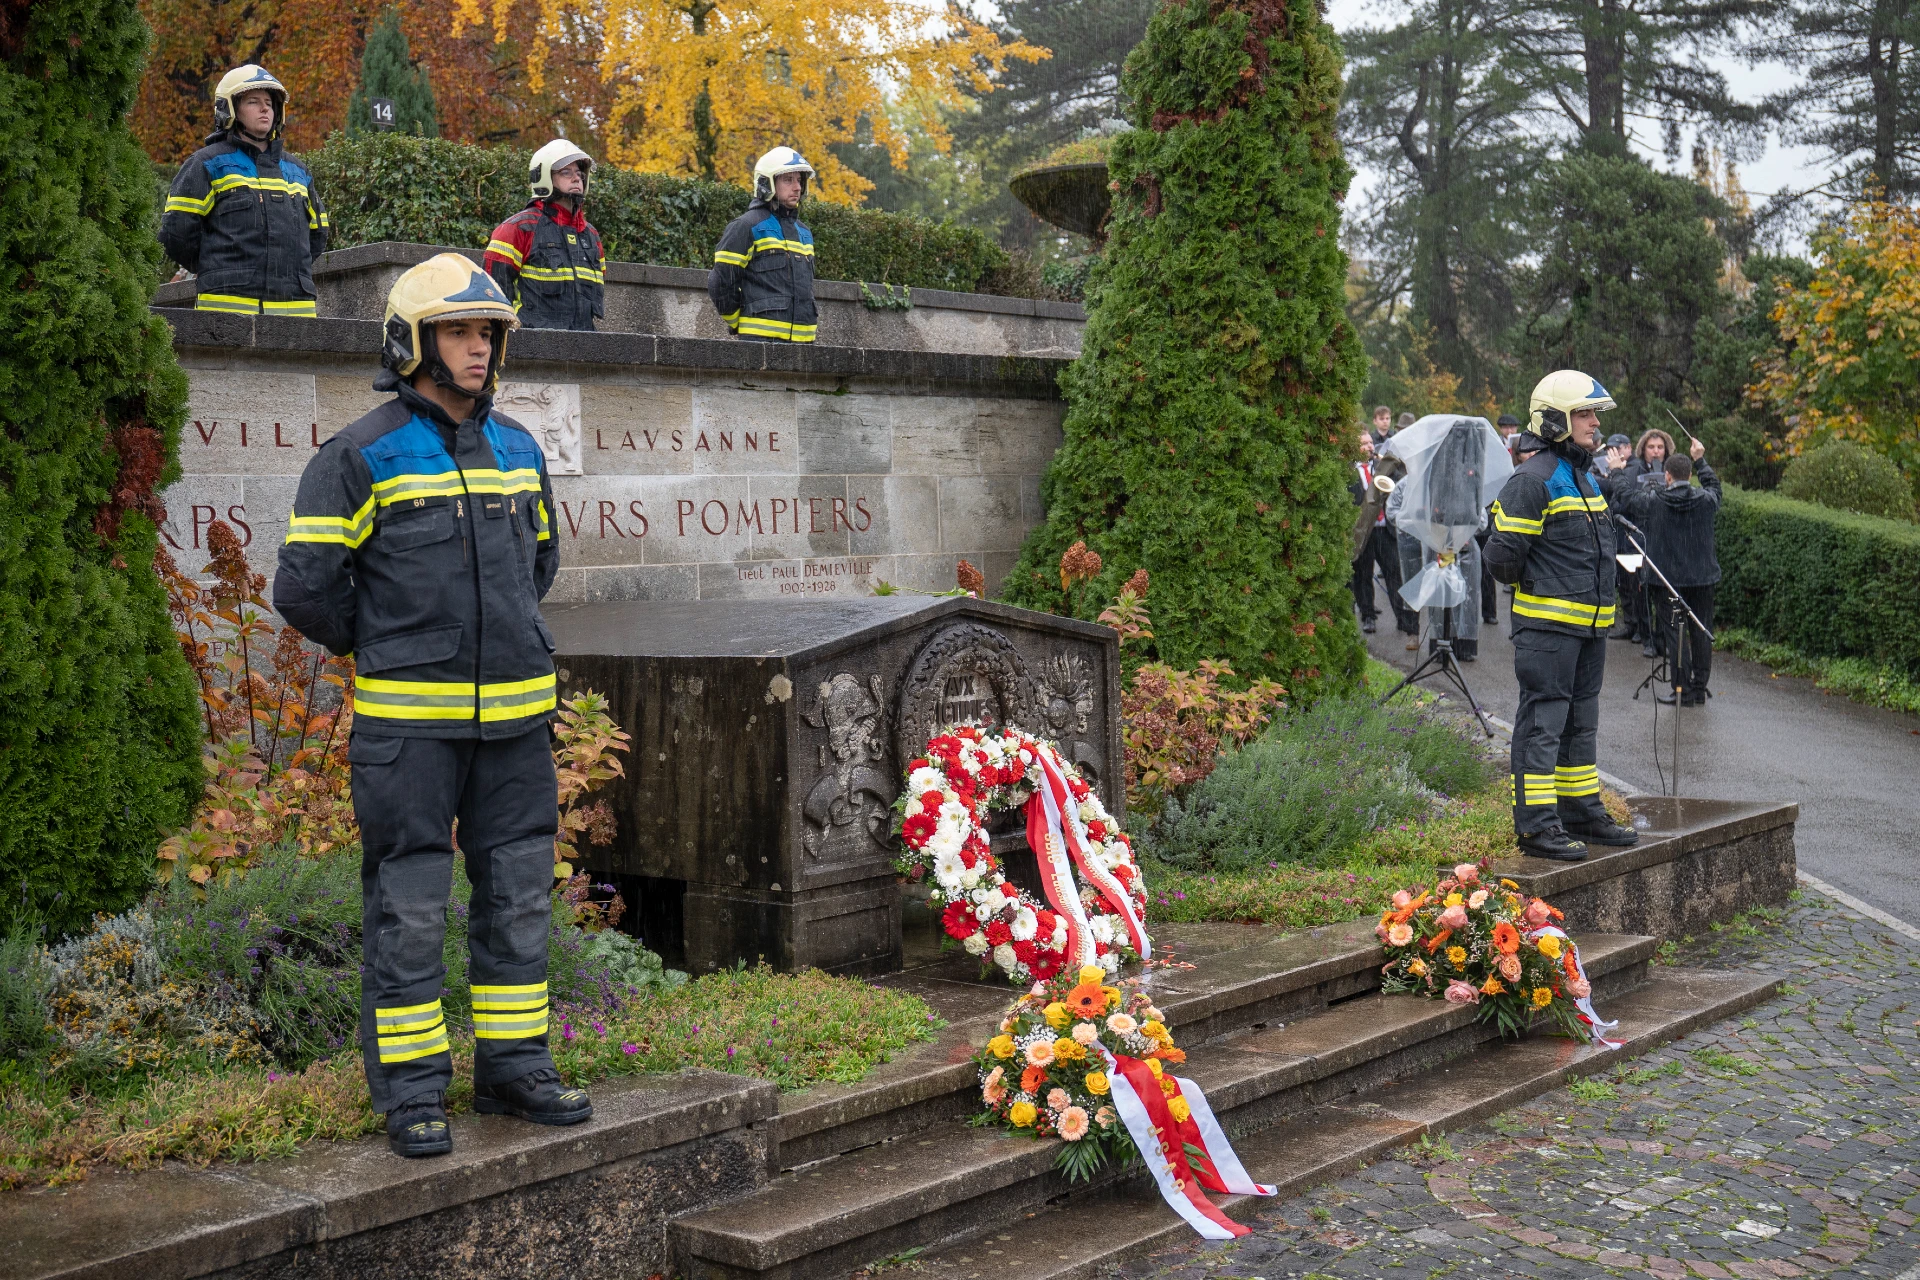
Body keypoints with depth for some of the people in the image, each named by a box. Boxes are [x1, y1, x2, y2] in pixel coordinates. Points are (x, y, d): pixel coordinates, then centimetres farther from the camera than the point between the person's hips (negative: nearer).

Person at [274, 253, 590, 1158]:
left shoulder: (518, 450, 11)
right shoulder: (361, 458, -7)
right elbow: (307, 586, -6)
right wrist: (379, 649, 6)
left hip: (513, 713, 6)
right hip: (407, 721, -5)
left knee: (518, 893, 10)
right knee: (408, 904, 0)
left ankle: (513, 1066, 22)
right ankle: (410, 1089, 9)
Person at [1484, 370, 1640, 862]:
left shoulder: (1584, 478, 17)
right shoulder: (1534, 479, -15)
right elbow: (1504, 552, -17)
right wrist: (1535, 590, -2)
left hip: (1589, 623, 9)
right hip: (1547, 623, -9)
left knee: (1581, 723, 17)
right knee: (1542, 721, -6)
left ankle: (1582, 812, 27)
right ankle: (1536, 825, -4)